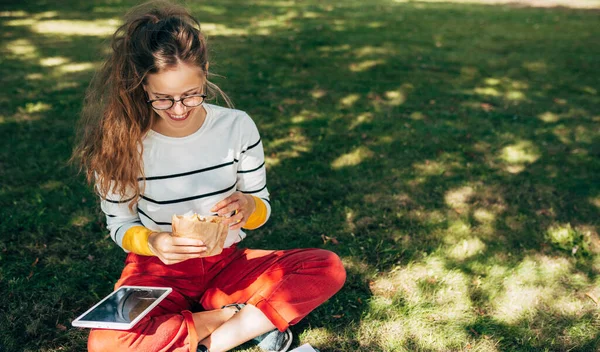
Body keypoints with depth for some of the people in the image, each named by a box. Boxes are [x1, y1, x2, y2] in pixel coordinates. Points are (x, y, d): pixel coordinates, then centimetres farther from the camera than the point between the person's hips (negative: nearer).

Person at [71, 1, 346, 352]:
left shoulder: (237, 126, -9)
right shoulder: (122, 141, -14)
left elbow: (261, 208, 0)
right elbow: (120, 225, -3)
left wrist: (247, 207, -24)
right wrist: (151, 242, -26)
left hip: (227, 263, 1)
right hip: (158, 269, -1)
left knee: (329, 268, -19)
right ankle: (240, 318, -12)